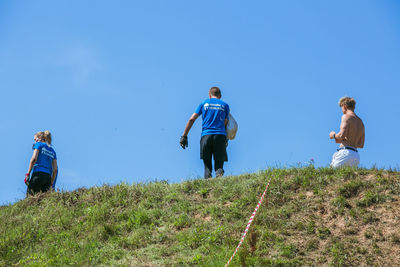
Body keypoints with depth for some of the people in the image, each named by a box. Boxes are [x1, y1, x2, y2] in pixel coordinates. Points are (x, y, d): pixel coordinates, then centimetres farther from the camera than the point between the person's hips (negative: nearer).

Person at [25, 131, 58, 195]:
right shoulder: (52, 150, 25)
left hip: (38, 173, -6)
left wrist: (27, 174, -6)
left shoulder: (39, 144, 10)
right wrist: (51, 183, 19)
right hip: (48, 176, 6)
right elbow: (55, 169, 16)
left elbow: (34, 158, -6)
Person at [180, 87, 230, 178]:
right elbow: (225, 123, 12)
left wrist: (184, 136, 11)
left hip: (206, 135, 1)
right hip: (220, 136, 0)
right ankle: (219, 174, -34)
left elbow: (191, 119, 11)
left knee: (207, 164, 4)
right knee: (219, 163, -1)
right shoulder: (225, 105, 18)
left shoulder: (204, 104, 17)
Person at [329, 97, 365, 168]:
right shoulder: (361, 122, 22)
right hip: (356, 156, 8)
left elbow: (342, 135, -17)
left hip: (346, 152, -8)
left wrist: (334, 135, 5)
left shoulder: (346, 116, -2)